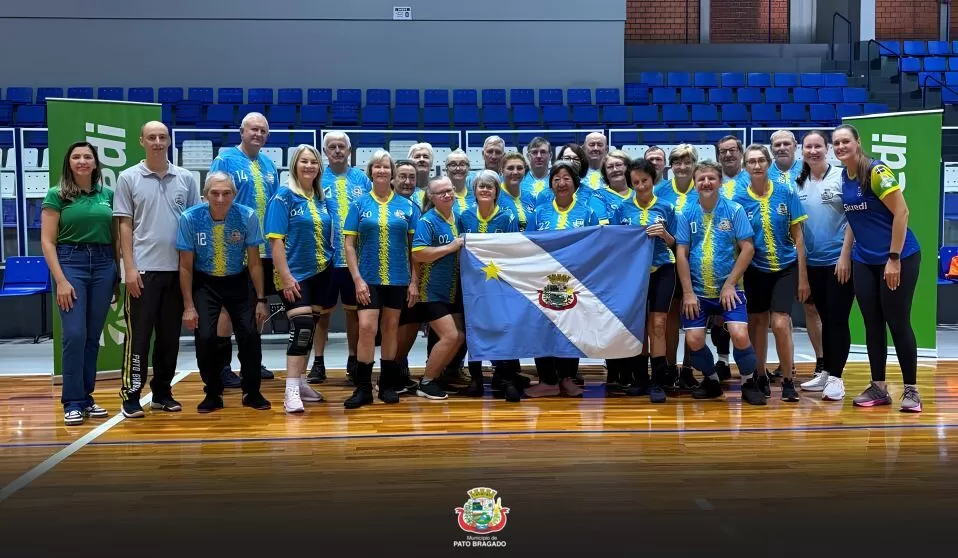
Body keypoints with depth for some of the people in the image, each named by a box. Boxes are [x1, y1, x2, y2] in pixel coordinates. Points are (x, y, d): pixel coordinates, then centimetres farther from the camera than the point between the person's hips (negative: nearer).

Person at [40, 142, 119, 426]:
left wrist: (119, 275, 8)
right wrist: (61, 280, -12)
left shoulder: (108, 194, 9)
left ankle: (87, 397, 16)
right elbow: (47, 241, -4)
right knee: (74, 334, -9)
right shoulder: (56, 195, 0)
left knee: (93, 336, 7)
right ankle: (73, 402, -1)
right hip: (70, 262, -3)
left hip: (103, 264, 3)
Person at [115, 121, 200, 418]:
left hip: (177, 268, 3)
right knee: (138, 334, -1)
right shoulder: (128, 178, 1)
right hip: (143, 269, -3)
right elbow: (125, 226, 0)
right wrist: (130, 268, -8)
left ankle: (162, 392, 20)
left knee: (170, 335, 9)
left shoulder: (186, 178, 7)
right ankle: (131, 394, 6)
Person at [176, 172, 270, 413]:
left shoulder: (248, 216, -17)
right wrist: (189, 306, -9)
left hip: (238, 282, 1)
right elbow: (186, 266, -8)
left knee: (250, 334, -10)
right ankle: (213, 394, 9)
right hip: (204, 283, 0)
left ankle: (252, 393, 11)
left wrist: (260, 300, -6)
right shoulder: (190, 218, -18)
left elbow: (254, 262, -7)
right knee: (204, 337, -13)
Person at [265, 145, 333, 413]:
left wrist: (331, 261, 11)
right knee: (301, 328, -15)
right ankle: (291, 391, -12)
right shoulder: (283, 196, -9)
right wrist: (285, 276, -19)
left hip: (321, 273, 6)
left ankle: (300, 382, 24)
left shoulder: (321, 198, 8)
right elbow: (276, 239, -14)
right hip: (295, 275, -6)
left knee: (310, 328, 12)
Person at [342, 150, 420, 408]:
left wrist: (414, 281, 0)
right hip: (369, 278, -1)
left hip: (398, 278, 1)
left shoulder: (406, 206, 4)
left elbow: (414, 247, 5)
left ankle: (387, 384, 19)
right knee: (367, 329, -11)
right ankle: (363, 388, -3)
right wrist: (358, 279, -9)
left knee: (390, 330, 9)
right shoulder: (360, 204, 2)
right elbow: (349, 245, 0)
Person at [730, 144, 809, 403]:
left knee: (780, 324, -11)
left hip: (786, 268, -1)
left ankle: (788, 381, 3)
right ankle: (761, 378, 24)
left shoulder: (786, 193, -5)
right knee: (757, 324, 8)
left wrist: (802, 276, -3)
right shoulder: (739, 198, -5)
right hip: (755, 270, 1)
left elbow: (798, 236, -1)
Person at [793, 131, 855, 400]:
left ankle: (836, 377, 3)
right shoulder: (799, 184, 8)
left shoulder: (841, 177, -6)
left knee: (838, 320, -3)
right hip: (813, 262, 5)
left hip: (839, 260, -5)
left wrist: (845, 256, -14)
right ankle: (824, 372, 21)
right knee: (825, 319, 13)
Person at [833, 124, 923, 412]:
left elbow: (901, 213, -17)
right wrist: (847, 253, 13)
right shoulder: (844, 177, 6)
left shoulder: (877, 171, -15)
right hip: (864, 262, 7)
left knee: (898, 323, -3)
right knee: (872, 324, 8)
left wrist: (894, 259, -19)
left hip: (898, 258, -7)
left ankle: (911, 390, 9)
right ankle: (878, 387, 17)